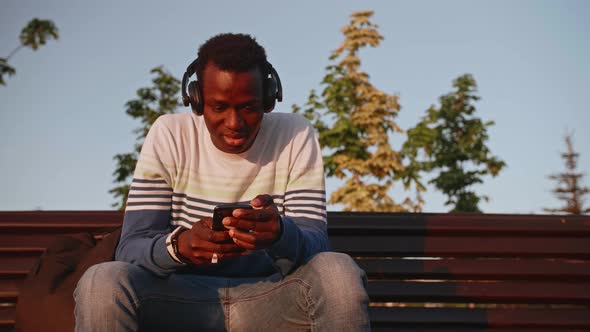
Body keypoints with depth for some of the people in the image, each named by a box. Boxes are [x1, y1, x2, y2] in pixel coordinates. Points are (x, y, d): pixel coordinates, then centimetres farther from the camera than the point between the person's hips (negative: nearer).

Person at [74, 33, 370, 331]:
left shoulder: (296, 136, -1)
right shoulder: (169, 136, -2)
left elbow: (316, 246, -8)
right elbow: (130, 249, -7)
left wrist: (282, 234, -33)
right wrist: (180, 245, -32)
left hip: (270, 300, 0)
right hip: (179, 300, 0)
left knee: (339, 275, -30)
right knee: (102, 283, -29)